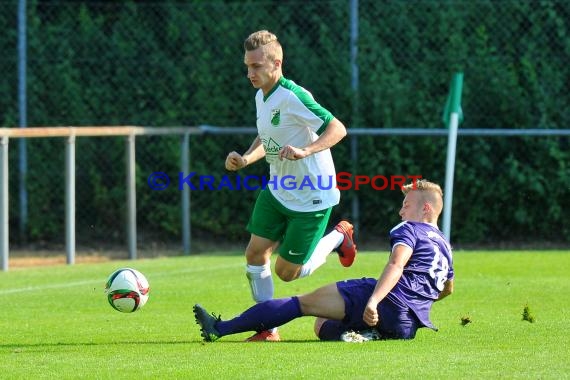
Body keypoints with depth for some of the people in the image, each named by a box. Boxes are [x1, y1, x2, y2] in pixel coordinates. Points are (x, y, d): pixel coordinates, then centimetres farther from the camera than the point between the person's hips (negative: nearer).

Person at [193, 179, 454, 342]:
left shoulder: (410, 229, 5)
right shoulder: (444, 246, 29)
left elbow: (396, 265, -15)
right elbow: (448, 288, 48)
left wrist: (373, 301, -28)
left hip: (389, 300, -8)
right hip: (409, 326, 8)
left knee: (303, 302, -5)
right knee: (321, 325, 21)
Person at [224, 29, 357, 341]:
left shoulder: (293, 97, -24)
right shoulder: (261, 96, 4)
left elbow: (338, 129, -27)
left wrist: (305, 150, -41)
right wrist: (245, 159, 1)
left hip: (312, 196, -8)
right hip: (277, 191, 8)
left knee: (287, 272, -1)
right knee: (255, 253, -2)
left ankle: (338, 238, 23)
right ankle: (268, 328, 10)